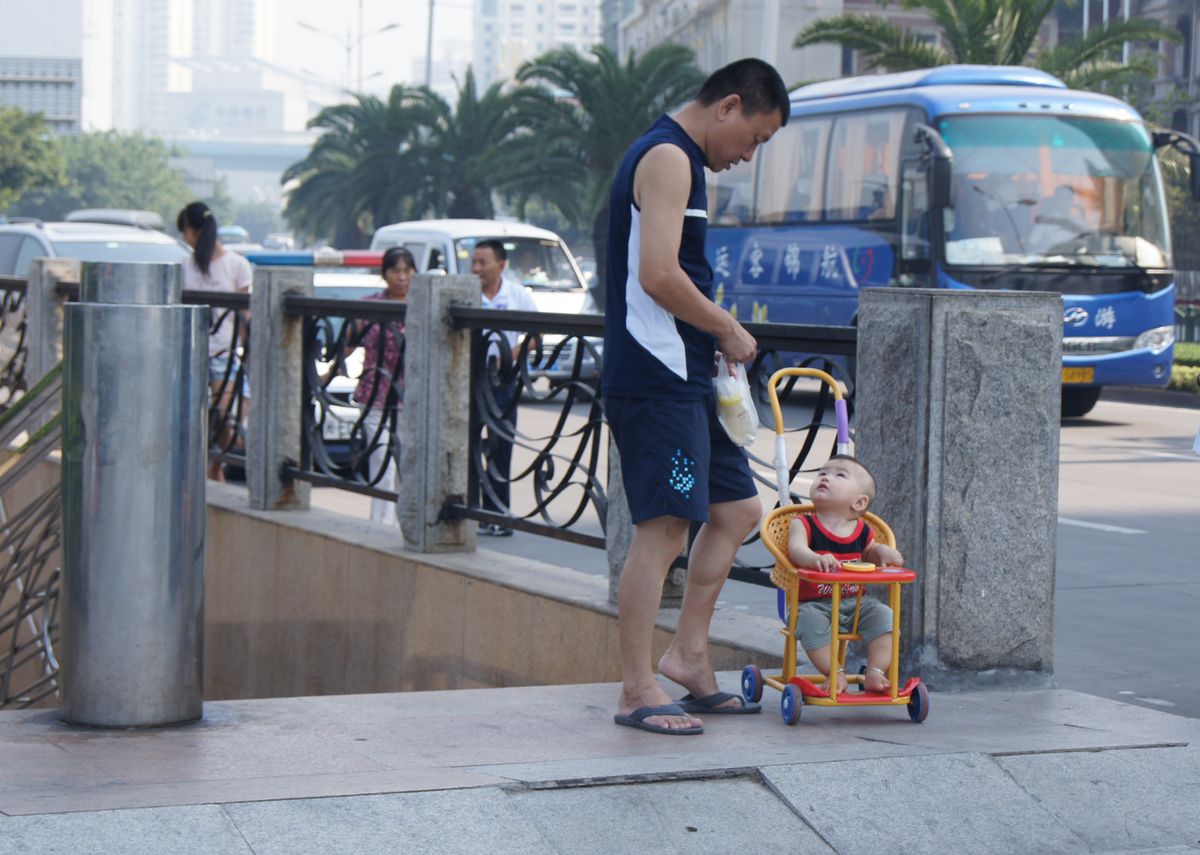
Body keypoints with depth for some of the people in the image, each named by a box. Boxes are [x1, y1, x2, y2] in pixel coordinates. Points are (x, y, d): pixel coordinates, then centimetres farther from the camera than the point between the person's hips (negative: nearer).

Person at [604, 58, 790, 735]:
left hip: (686, 380, 11)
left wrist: (715, 339, 12)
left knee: (738, 509, 14)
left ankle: (689, 656, 20)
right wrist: (730, 331, -10)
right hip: (656, 380, -11)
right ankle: (638, 692, -4)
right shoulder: (667, 158, -12)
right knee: (663, 528, -9)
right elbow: (658, 276, -22)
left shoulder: (678, 161, 21)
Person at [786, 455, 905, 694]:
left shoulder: (862, 531, 9)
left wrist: (881, 551, 2)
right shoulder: (803, 524, -3)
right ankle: (835, 673, -26)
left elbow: (869, 554, 28)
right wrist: (816, 559, -46)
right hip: (813, 603, -4)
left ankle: (875, 672, -17)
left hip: (855, 602, 4)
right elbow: (796, 549, -23)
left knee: (883, 614, -18)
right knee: (811, 621, -34)